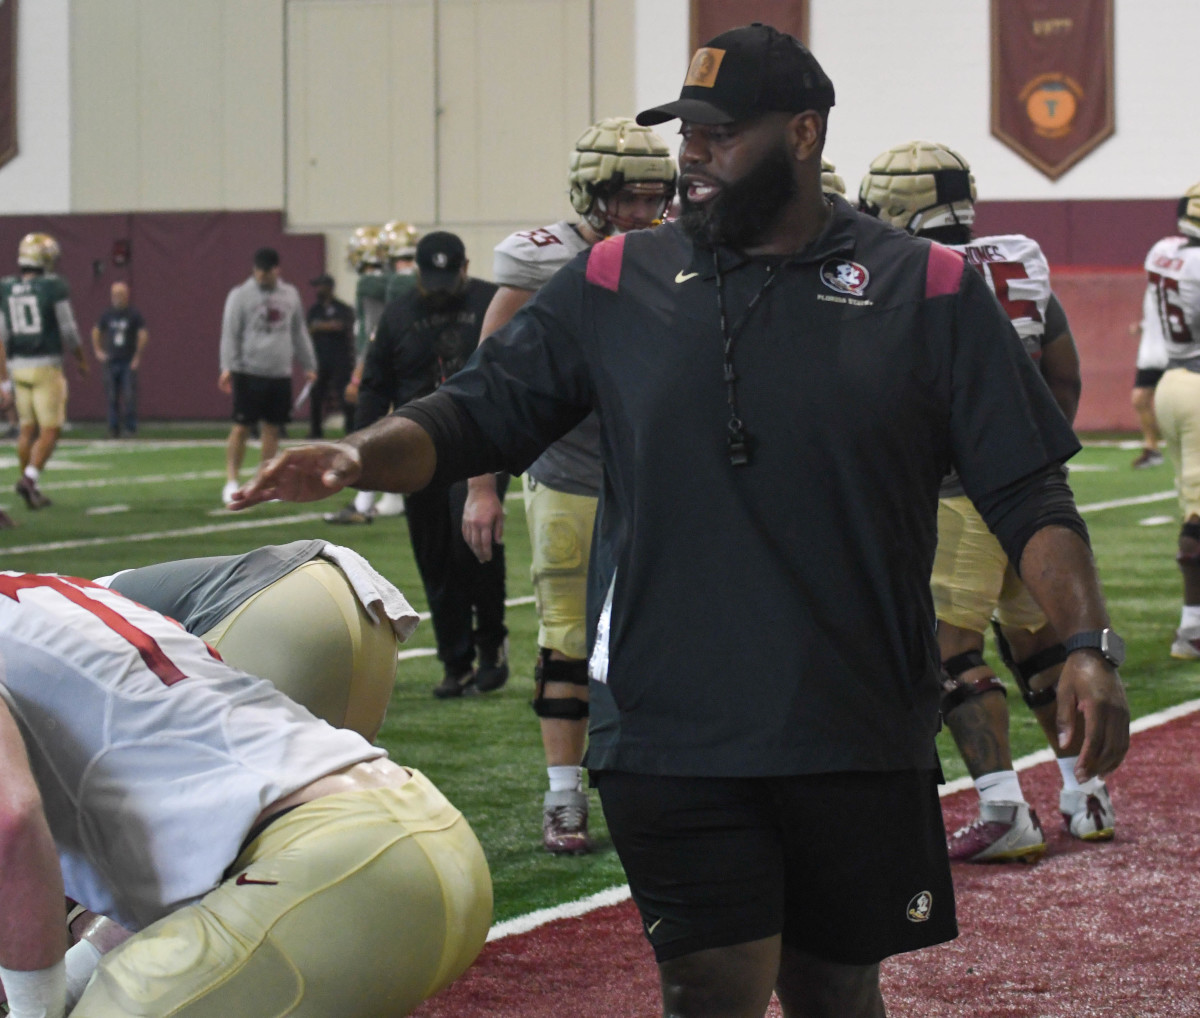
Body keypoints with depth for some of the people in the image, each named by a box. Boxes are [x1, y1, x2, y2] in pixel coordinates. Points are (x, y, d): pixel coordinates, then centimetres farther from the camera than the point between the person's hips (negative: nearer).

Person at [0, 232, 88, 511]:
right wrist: (81, 359, 8)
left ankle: (30, 488, 14)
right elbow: (68, 331, -8)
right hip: (46, 366, -5)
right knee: (50, 430, -1)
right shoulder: (54, 287, -11)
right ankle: (30, 478, -18)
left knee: (28, 429, 13)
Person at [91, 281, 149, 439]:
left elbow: (143, 334, -3)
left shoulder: (134, 314, -2)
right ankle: (113, 428, 7)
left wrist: (137, 356, -5)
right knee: (112, 397, 2)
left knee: (130, 396, -10)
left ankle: (131, 426, -2)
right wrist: (97, 351, 12)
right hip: (111, 362, 3)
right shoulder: (106, 314, 7)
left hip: (129, 363, -3)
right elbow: (96, 331, 21)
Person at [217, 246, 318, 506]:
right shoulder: (240, 295, -1)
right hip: (249, 373, -4)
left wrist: (308, 365, 18)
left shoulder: (290, 295, 12)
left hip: (280, 374, 4)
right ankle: (231, 482, 0)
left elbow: (299, 333, 20)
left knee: (272, 428, 6)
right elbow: (230, 333, -6)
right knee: (241, 428, -6)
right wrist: (227, 367, -16)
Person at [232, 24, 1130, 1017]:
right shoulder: (616, 283, 4)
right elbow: (480, 414, 6)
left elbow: (1028, 494, 0)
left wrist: (1086, 642, -12)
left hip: (861, 738, 0)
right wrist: (360, 455, -13)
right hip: (671, 736, 0)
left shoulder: (927, 293, 0)